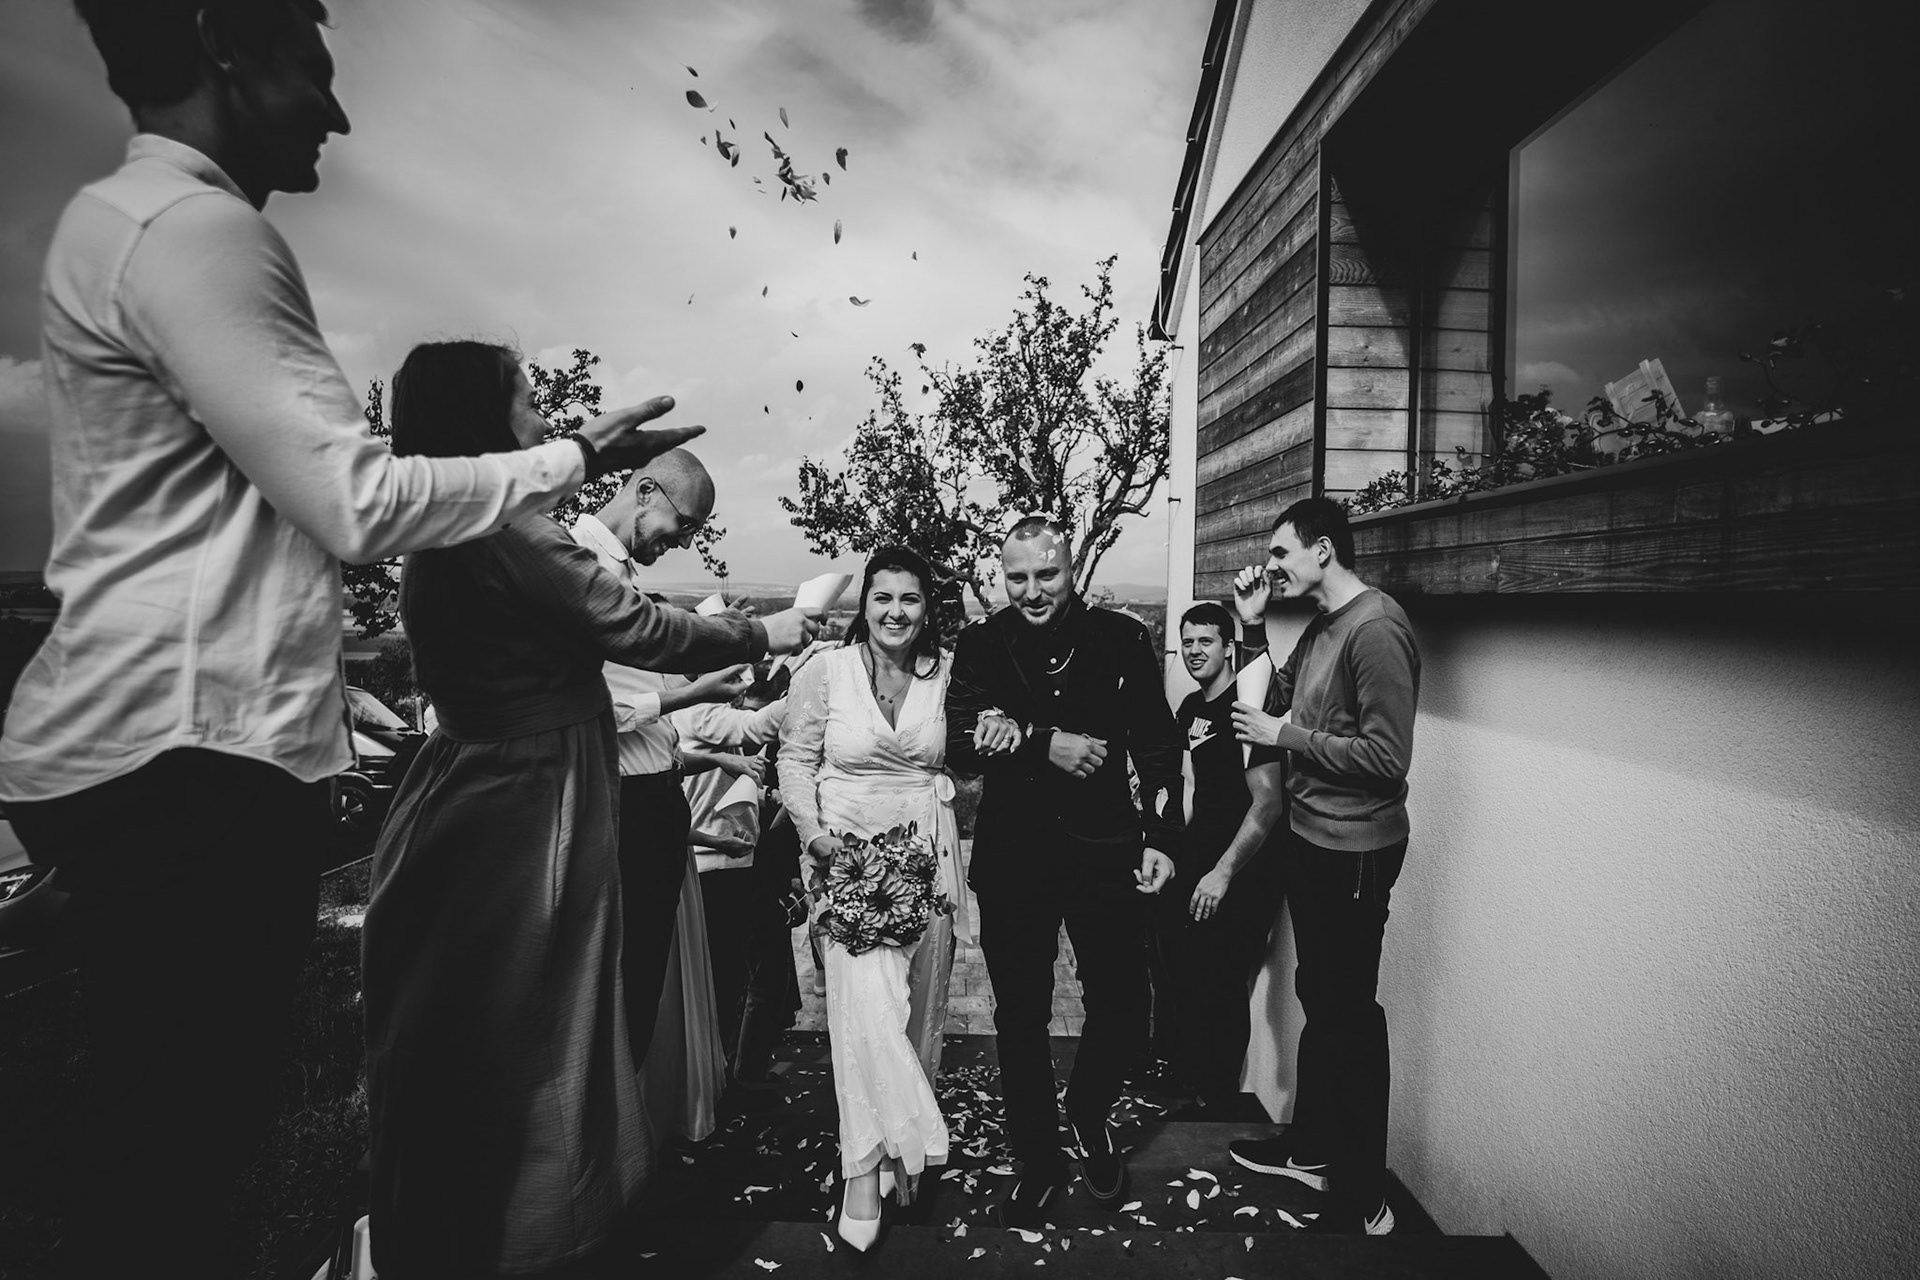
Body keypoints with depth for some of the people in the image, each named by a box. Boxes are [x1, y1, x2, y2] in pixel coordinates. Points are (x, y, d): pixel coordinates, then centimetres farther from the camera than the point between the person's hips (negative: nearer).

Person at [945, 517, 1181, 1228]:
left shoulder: (1122, 640, -2)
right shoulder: (981, 645, -1)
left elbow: (1157, 746, 1)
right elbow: (959, 743, -11)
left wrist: (1160, 837, -6)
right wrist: (1045, 744, -20)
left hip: (1104, 850, 0)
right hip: (1012, 856, 0)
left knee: (1122, 1010, 8)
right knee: (1020, 1018, 11)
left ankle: (1089, 1114, 40)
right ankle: (1038, 1161, 33)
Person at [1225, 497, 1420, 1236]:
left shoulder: (1376, 629, -19)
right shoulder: (1321, 626, 8)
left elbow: (1387, 757, -23)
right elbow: (1283, 704, 13)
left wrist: (1286, 737, -16)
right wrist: (1252, 626, 4)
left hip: (1353, 852, -9)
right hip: (1311, 840, 9)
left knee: (1350, 1014, 3)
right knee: (1318, 1000, 20)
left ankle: (1362, 1200, 19)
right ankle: (1311, 1146, 38)